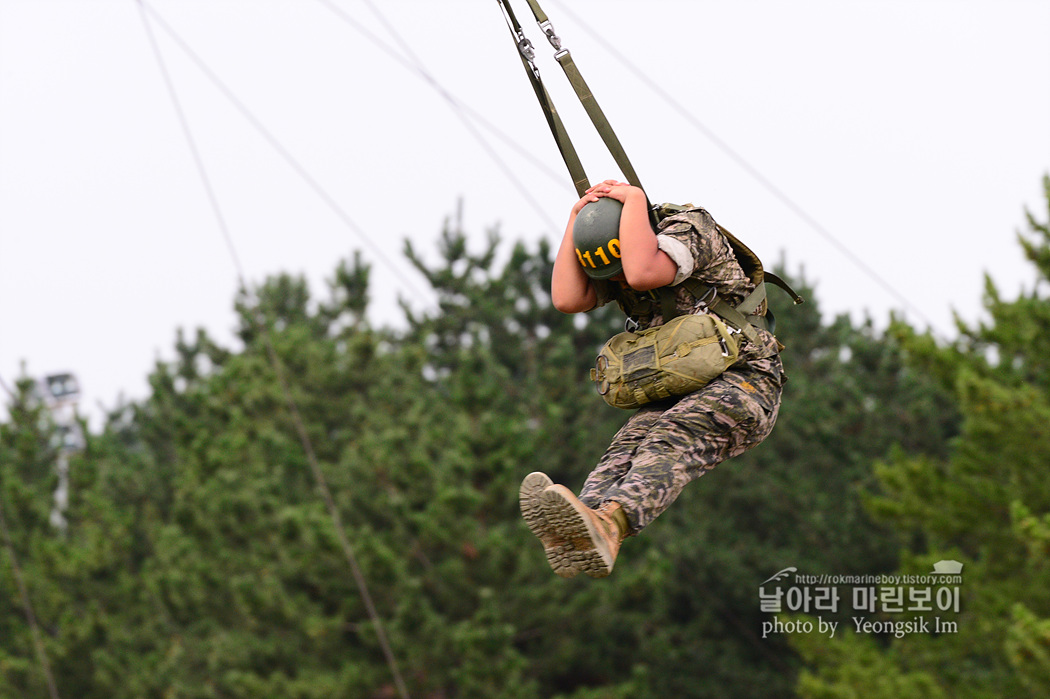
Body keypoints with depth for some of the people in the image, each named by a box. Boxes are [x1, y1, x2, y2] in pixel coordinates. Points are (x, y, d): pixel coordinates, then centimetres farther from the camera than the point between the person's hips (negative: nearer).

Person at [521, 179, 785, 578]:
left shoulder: (691, 230, -12)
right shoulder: (612, 261, 8)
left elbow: (643, 274, -31)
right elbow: (566, 300, -9)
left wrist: (633, 199, -20)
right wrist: (577, 217, -7)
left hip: (743, 383, -6)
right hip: (678, 396, 6)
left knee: (673, 439, -34)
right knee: (629, 444, -25)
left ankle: (609, 523, -63)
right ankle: (575, 537, -55)